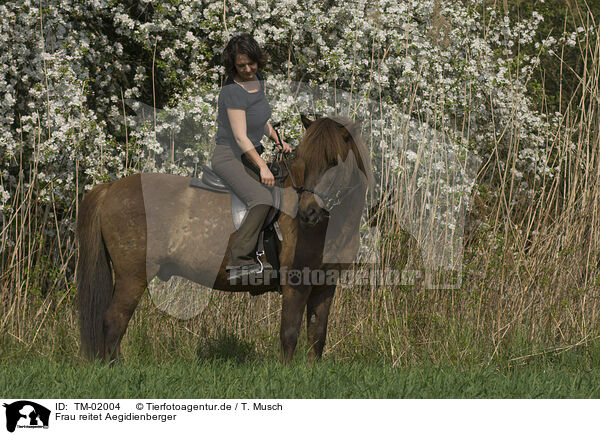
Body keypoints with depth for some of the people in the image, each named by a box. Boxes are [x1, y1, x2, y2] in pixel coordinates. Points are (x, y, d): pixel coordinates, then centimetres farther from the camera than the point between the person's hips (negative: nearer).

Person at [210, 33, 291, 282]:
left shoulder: (258, 80, 7)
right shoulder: (233, 90, -20)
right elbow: (241, 137, -23)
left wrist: (277, 140, 12)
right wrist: (262, 167, -29)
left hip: (254, 153, 9)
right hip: (229, 157, -9)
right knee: (262, 199, -30)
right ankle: (238, 262, -33)